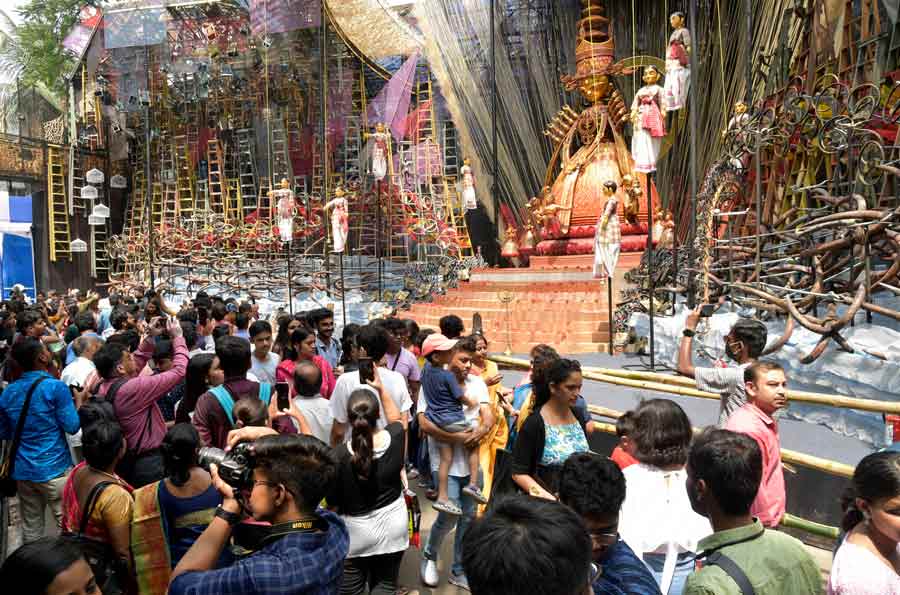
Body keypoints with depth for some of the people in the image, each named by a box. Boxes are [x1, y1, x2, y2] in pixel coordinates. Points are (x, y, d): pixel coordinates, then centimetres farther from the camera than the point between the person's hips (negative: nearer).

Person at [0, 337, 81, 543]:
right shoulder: (55, 387, -14)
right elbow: (72, 427, -12)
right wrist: (79, 400, 1)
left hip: (22, 472, 6)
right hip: (54, 469, -6)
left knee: (31, 530, 15)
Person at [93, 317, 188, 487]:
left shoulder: (103, 387, -3)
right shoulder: (134, 388, -27)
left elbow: (134, 365, 14)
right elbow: (179, 371, -22)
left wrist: (151, 338, 7)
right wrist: (177, 337, -10)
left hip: (123, 460, 8)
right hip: (146, 463, -8)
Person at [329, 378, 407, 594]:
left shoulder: (339, 456, -24)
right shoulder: (395, 437, -16)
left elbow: (333, 502, -12)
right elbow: (395, 418, 11)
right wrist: (381, 389, 8)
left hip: (356, 532, -3)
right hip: (393, 525, 3)